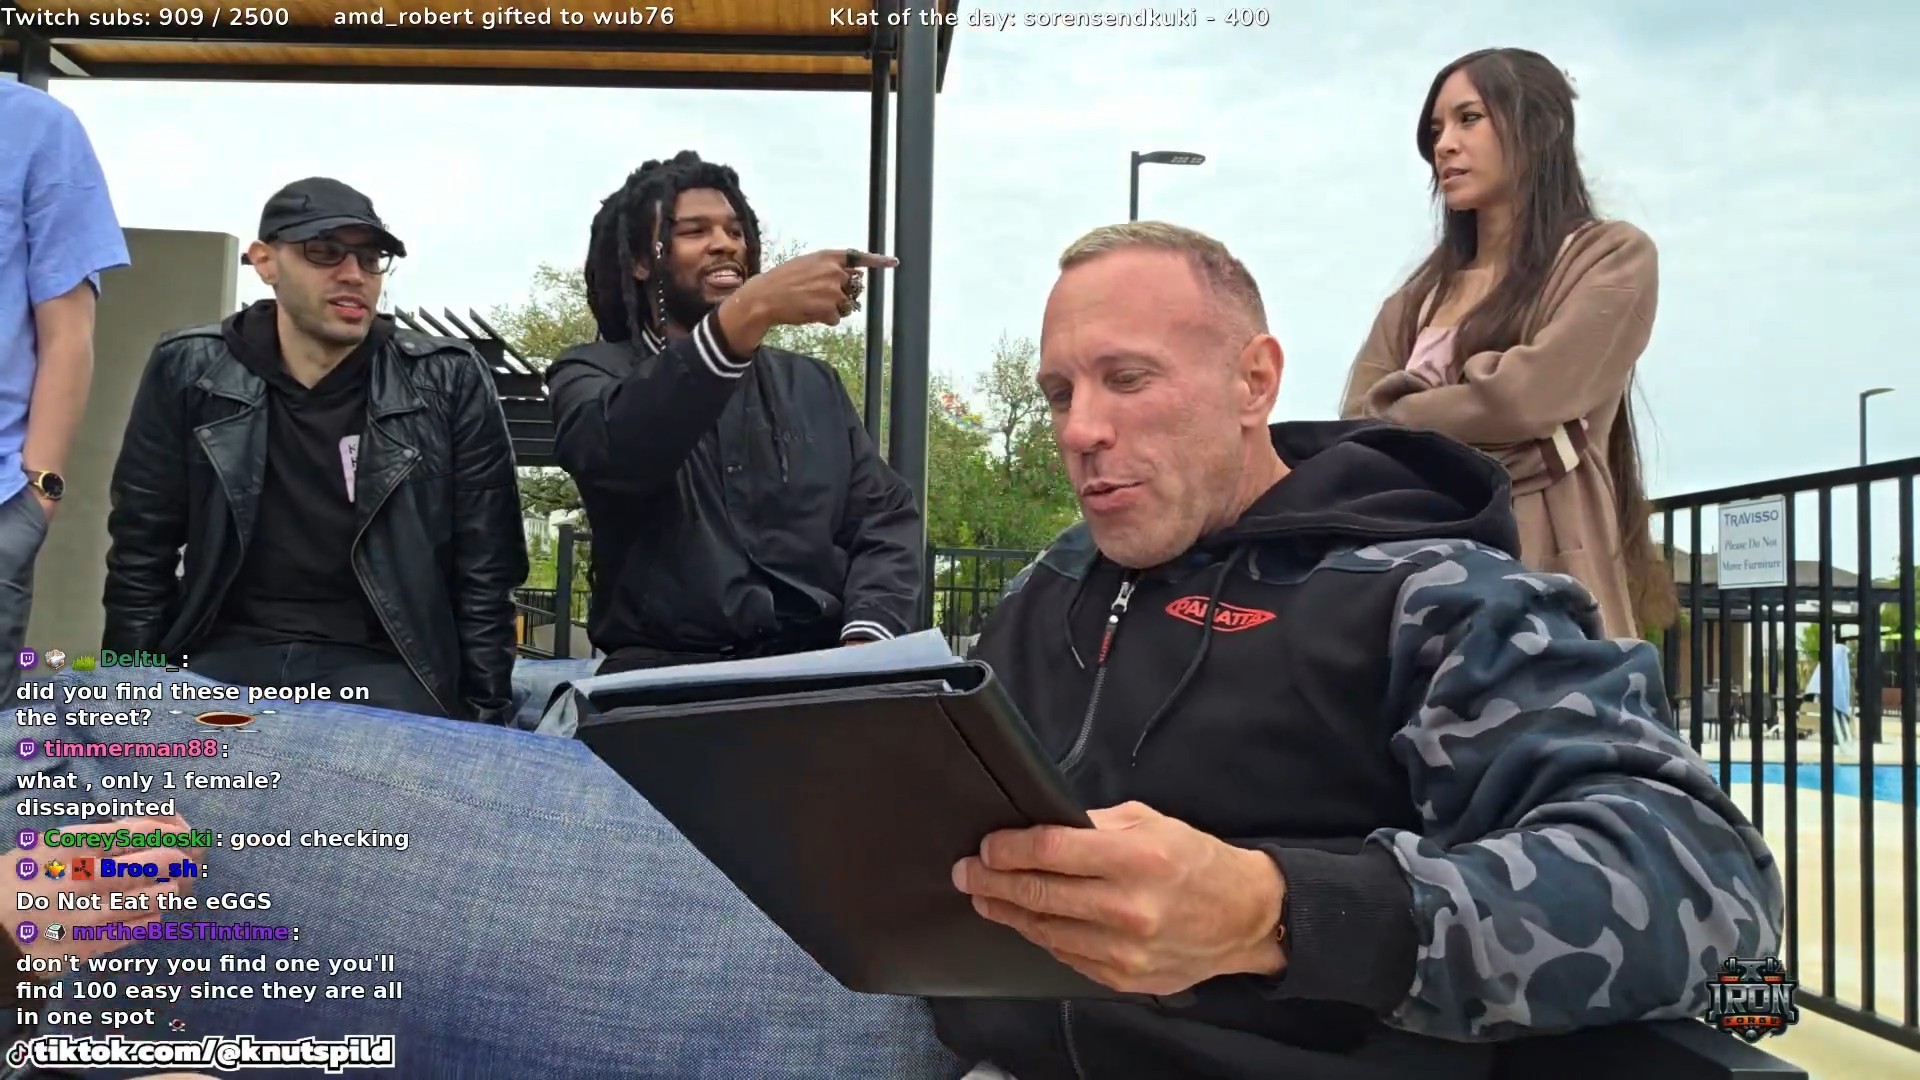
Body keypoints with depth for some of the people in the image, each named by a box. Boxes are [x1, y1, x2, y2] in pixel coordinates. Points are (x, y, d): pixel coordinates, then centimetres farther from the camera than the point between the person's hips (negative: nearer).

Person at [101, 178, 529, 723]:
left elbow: (485, 575, -1)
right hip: (226, 654, 2)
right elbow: (141, 557, 8)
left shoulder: (449, 384, -2)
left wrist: (479, 725, -5)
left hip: (381, 664, -2)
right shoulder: (188, 373, 3)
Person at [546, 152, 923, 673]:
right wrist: (750, 313, -28)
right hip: (667, 680, -3)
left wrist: (867, 641, -12)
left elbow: (885, 517, 9)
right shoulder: (592, 373, 8)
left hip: (820, 669, 3)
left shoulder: (814, 384, 20)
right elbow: (611, 451, -16)